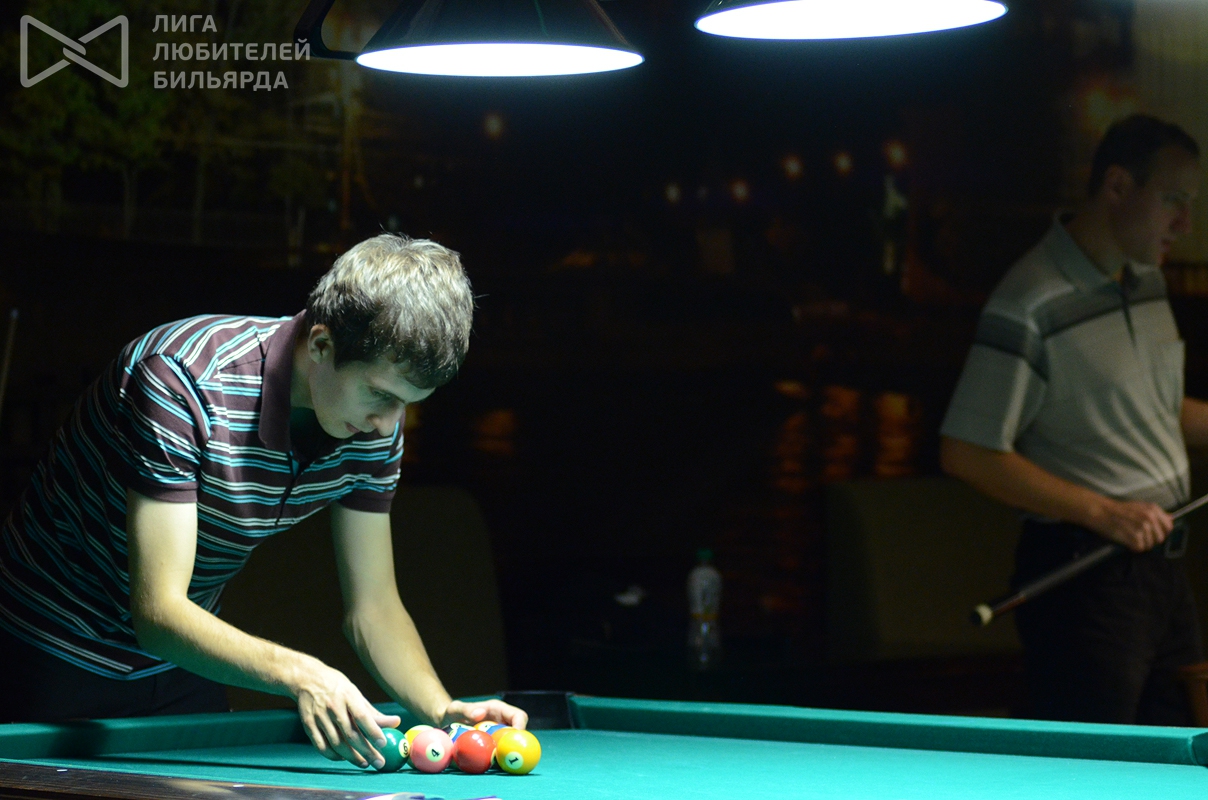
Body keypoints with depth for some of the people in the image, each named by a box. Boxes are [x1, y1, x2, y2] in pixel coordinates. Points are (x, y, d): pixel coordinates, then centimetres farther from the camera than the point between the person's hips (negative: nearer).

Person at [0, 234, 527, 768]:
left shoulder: (375, 421, -13)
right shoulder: (185, 379, -34)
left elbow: (372, 605, -6)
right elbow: (157, 610, -36)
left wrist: (442, 711, -25)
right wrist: (298, 673, -49)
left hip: (182, 663, 6)